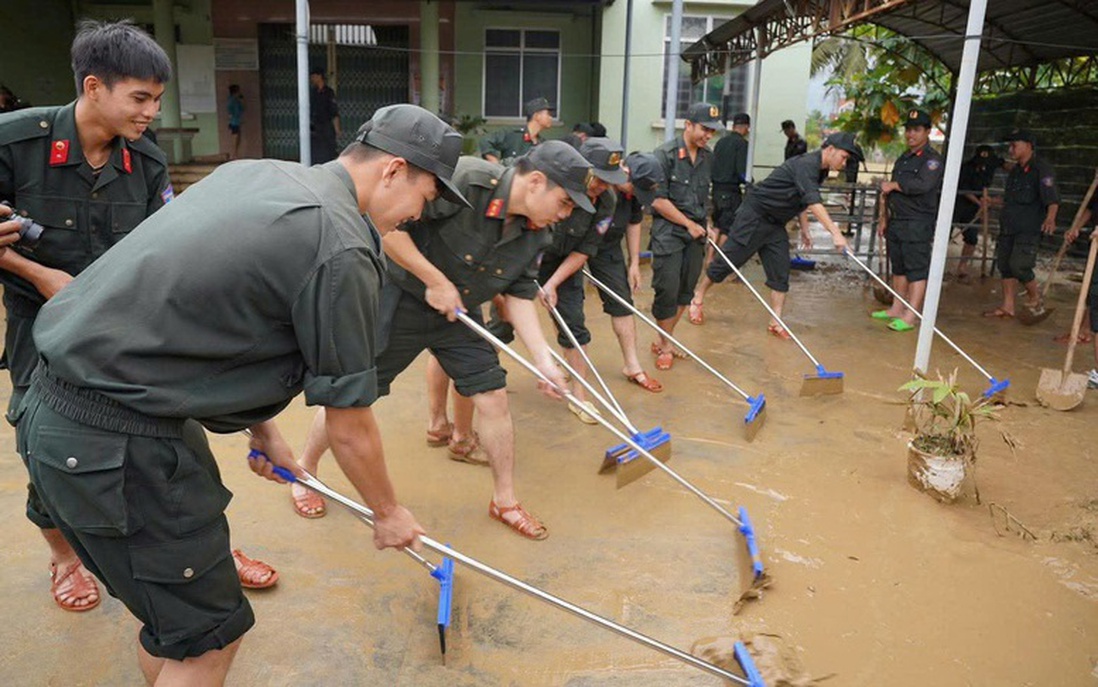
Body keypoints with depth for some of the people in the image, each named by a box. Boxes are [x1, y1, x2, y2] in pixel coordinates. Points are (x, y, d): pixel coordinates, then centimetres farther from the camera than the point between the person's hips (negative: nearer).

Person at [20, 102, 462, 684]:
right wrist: (388, 514, 9)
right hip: (113, 442, -9)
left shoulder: (252, 173, 9)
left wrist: (262, 430, 25)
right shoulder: (342, 250, -18)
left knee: (170, 612, 23)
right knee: (208, 633, 6)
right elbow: (349, 425, -9)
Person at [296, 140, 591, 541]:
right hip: (400, 300, -6)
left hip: (458, 312, 6)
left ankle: (505, 501, 20)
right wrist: (436, 281, -27)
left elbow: (519, 296, 0)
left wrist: (543, 360, -8)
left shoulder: (536, 235, -7)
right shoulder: (461, 179, -30)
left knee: (494, 398, 2)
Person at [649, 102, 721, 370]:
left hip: (695, 234, 6)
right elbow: (658, 200, -15)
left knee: (685, 291, 8)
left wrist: (704, 226, 12)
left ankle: (664, 341, 23)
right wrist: (688, 224, -11)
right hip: (668, 232, -6)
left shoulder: (707, 158, 9)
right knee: (667, 290, -6)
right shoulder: (665, 155, -11)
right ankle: (665, 345, 12)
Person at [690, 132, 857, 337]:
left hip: (776, 224, 9)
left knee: (780, 273, 3)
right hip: (754, 216, -9)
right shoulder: (806, 165, -23)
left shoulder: (819, 170, 8)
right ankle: (698, 298, 19)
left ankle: (775, 323, 8)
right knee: (726, 261, 0)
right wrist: (836, 233, -45)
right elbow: (813, 203, -38)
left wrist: (804, 229, 19)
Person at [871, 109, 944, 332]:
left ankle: (910, 317, -8)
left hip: (918, 224, -9)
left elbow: (922, 185, -26)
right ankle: (897, 309, 21)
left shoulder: (932, 159, -8)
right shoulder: (903, 159, 20)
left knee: (917, 270, -7)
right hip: (897, 222, 9)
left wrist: (893, 185, -13)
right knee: (898, 267, 13)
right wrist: (886, 219, 23)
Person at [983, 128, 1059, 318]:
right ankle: (1007, 306, 15)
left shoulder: (1041, 168, -10)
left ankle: (1035, 299, 8)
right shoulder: (1016, 170, 17)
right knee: (1005, 264, 7)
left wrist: (1050, 218, -38)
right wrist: (991, 202, 41)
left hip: (1029, 229, -8)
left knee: (1019, 265, -15)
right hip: (1008, 227, 8)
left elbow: (1052, 198, -21)